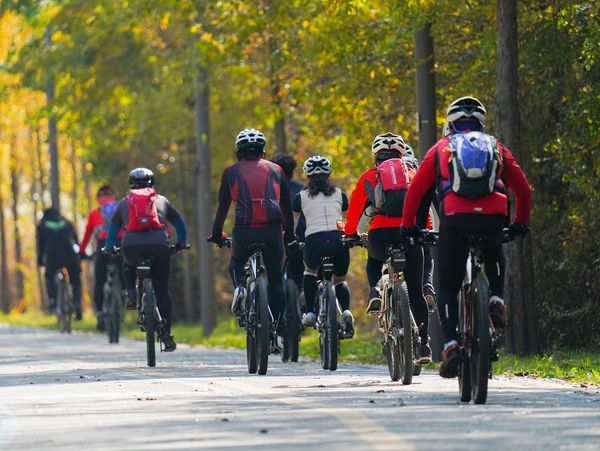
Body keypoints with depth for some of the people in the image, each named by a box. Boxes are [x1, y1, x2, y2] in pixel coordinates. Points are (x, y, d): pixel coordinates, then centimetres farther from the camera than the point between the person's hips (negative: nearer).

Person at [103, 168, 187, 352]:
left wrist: (109, 248, 44)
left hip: (131, 245, 0)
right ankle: (166, 334, 2)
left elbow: (113, 228, 31)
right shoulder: (162, 200, 24)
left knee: (129, 266, 37)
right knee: (162, 291, 10)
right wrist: (181, 243, 42)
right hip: (159, 244, 0)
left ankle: (131, 295, 14)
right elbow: (179, 223, 29)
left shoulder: (124, 203, 24)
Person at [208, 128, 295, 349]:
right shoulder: (275, 170, 19)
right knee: (276, 281, 14)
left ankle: (239, 287, -2)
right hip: (273, 231, 1)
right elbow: (287, 206, 23)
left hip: (244, 231, -1)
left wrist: (216, 235, 29)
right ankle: (275, 333, 9)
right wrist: (289, 235, 33)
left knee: (236, 263, 30)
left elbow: (223, 206, 17)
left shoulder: (231, 172, 15)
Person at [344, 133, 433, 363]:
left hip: (379, 234, 0)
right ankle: (424, 346, 5)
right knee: (416, 293, 11)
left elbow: (354, 208, 20)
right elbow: (424, 205, 19)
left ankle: (374, 293, 7)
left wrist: (350, 233, 35)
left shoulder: (368, 177, 16)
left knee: (374, 260, 37)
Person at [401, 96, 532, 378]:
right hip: (493, 217, 1)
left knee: (448, 288, 12)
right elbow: (524, 190, 26)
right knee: (494, 254, 37)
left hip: (455, 218, -1)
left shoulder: (441, 148, 22)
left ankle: (451, 346, -7)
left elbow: (415, 190, 17)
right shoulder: (497, 148, 25)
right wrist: (520, 223, 40)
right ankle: (496, 299, 13)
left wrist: (408, 226, 28)